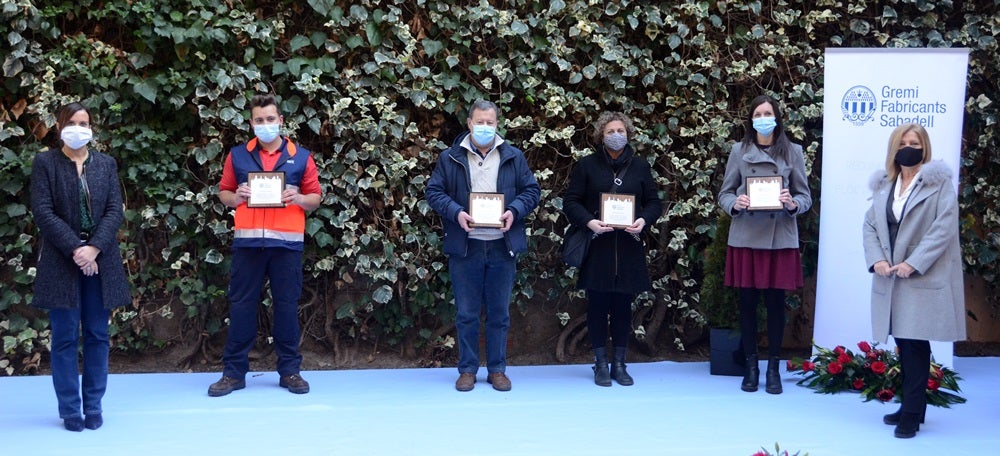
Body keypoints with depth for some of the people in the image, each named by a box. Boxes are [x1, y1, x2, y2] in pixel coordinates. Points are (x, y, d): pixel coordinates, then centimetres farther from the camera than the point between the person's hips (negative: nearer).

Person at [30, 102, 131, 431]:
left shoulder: (106, 164, 10)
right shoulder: (44, 163, 2)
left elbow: (115, 211, 2)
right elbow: (42, 212, -7)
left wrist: (94, 248, -13)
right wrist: (75, 249, -16)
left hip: (101, 260, 3)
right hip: (61, 262, -2)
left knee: (97, 335, 5)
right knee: (65, 337, 1)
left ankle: (94, 407, 12)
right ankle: (70, 410, 8)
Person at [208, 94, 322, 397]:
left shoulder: (301, 156, 8)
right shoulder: (238, 155, 9)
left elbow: (316, 198, 10)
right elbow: (223, 193, 13)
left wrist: (299, 198, -11)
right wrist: (235, 197, -9)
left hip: (287, 242, 0)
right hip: (247, 240, 1)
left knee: (287, 305, 4)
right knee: (241, 304, 3)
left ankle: (290, 371, 13)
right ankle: (233, 372, 10)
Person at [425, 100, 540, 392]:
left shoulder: (514, 157, 8)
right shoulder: (450, 158, 4)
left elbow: (531, 190, 8)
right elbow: (434, 192, 2)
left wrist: (514, 211, -10)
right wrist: (455, 212, -15)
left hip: (502, 247, 1)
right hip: (465, 247, -1)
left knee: (499, 313, 8)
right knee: (466, 313, 5)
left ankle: (497, 369, 18)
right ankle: (467, 370, 15)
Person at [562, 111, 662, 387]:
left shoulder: (640, 166, 10)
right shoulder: (587, 166, 3)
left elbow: (654, 202, 11)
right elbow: (570, 201, 1)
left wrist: (644, 221, -10)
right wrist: (589, 222, -17)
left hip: (628, 248, 2)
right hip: (596, 248, -2)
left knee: (623, 306, 5)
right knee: (598, 305, 1)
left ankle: (619, 364, 15)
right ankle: (600, 364, 11)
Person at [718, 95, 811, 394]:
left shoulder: (792, 151, 4)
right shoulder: (739, 151, 5)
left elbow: (805, 196, 6)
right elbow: (724, 194, 7)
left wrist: (793, 204, -16)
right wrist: (735, 204, -15)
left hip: (780, 238, 0)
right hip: (746, 237, 0)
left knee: (776, 302, 3)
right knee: (748, 302, 4)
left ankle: (773, 368, 14)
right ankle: (751, 367, 16)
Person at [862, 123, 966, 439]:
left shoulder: (939, 182, -3)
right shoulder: (883, 184, 14)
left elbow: (944, 228, -12)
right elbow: (870, 225, 11)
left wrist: (913, 263, -18)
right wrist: (876, 259, -6)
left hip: (924, 279, -5)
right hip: (891, 279, 5)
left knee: (915, 344, -7)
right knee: (904, 343, 10)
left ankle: (912, 414, -2)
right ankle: (912, 406, 21)